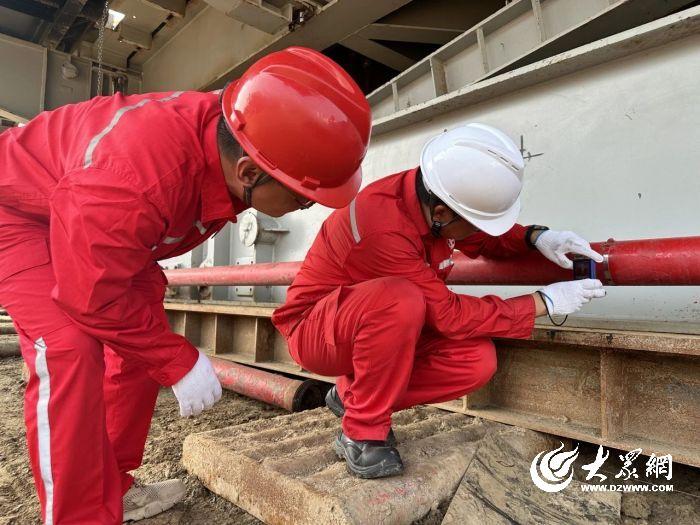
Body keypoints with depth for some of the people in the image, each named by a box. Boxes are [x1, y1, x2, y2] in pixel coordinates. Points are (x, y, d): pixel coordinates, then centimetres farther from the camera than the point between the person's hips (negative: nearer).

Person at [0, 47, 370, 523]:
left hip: (89, 215, 7)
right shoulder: (135, 178, -45)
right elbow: (93, 296, -33)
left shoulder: (230, 144, -20)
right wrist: (181, 362, -25)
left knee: (142, 342, 2)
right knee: (70, 351, -25)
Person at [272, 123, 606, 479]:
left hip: (375, 324, 7)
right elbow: (449, 314, -26)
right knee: (401, 300, -39)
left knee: (478, 359, -14)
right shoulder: (382, 226, -34)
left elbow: (484, 240, 9)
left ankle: (352, 394, 3)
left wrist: (535, 237, -10)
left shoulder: (432, 195, -11)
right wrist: (545, 302, -19)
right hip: (313, 329, -7)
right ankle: (364, 433, -16)